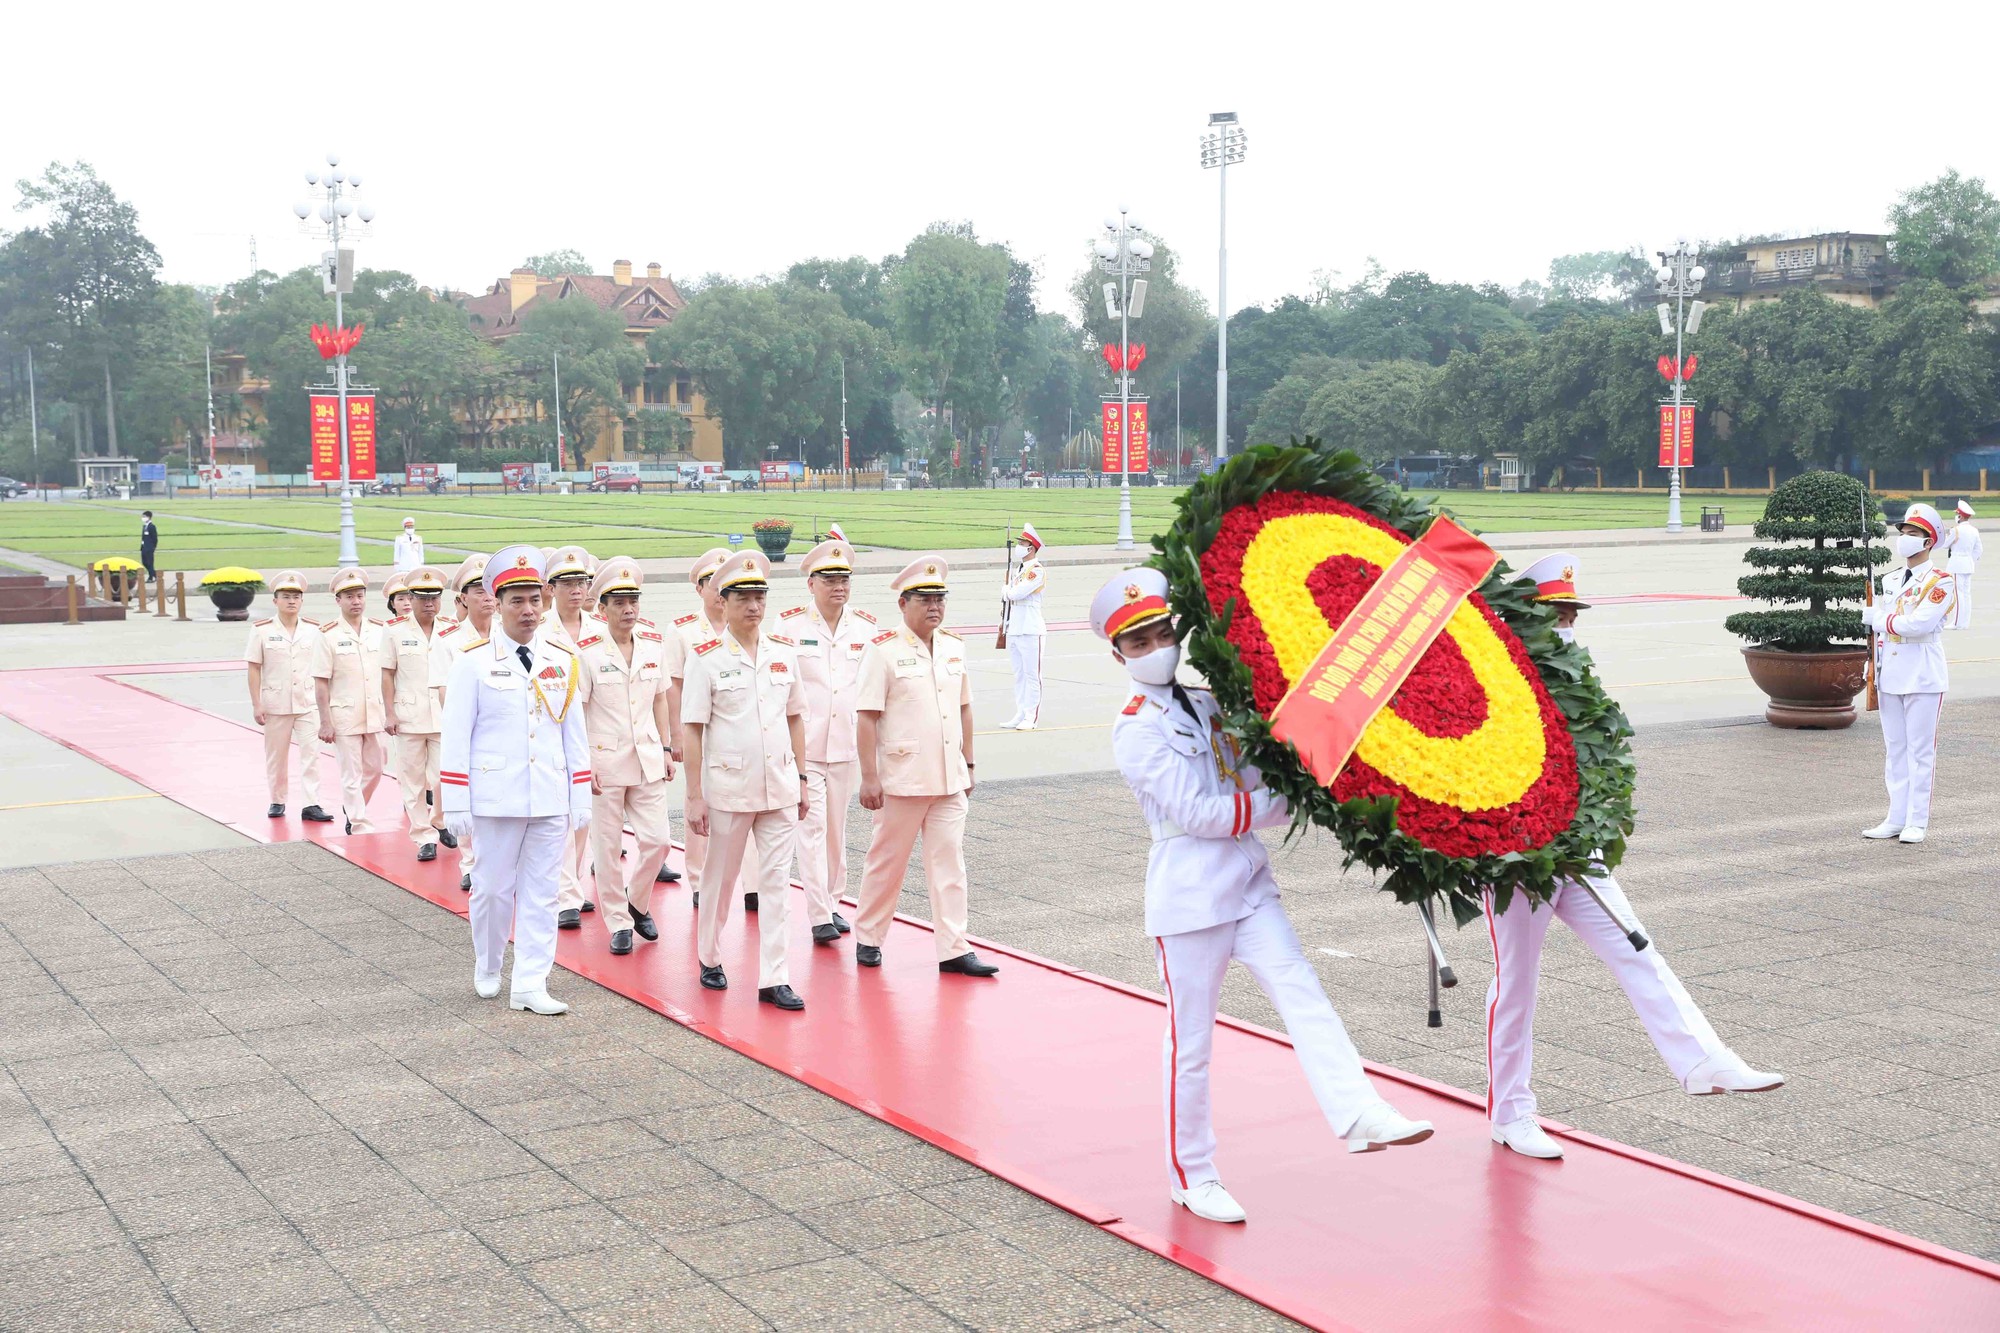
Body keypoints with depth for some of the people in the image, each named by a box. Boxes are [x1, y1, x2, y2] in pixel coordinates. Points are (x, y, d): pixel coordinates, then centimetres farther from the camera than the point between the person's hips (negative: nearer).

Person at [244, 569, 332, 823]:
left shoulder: (312, 630, 3)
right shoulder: (261, 631, -2)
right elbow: (254, 669, -1)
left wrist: (324, 704, 6)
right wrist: (256, 705, -5)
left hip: (307, 703, 1)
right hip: (275, 704, -1)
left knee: (311, 752, -6)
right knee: (276, 755, 10)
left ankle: (312, 805, -6)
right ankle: (277, 802, 24)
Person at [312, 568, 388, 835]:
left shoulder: (379, 630, 5)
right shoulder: (328, 635, -6)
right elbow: (321, 683, -6)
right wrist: (325, 722, -9)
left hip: (374, 715, 4)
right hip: (344, 717, -4)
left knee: (374, 770, 14)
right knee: (351, 775, 0)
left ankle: (352, 809, 37)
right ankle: (361, 828, 6)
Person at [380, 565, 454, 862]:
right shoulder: (394, 631, 0)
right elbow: (387, 674, 2)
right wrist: (389, 714, -3)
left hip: (445, 715, 0)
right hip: (408, 717, 0)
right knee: (413, 779, 4)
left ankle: (440, 822, 24)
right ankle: (424, 836, 13)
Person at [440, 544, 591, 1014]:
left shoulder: (563, 662, 7)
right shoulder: (474, 661, -2)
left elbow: (575, 734, 11)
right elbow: (456, 736, -3)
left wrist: (581, 799, 8)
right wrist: (456, 804, -6)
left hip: (551, 799, 3)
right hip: (496, 797, -3)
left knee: (541, 893, 4)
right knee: (493, 889, 6)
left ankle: (530, 986, 9)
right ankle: (487, 970, 29)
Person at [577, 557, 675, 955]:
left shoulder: (654, 643, 4)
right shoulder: (586, 649, -9)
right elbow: (575, 711, -7)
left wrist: (666, 748, 10)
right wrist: (582, 765, -11)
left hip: (647, 759, 4)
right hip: (604, 760, -4)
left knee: (658, 839, 1)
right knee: (606, 846, 4)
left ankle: (637, 902, 27)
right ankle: (619, 924, 17)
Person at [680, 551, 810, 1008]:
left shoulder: (784, 652, 5)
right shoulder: (707, 658, -7)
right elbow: (692, 730, -6)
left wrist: (801, 777, 10)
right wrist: (695, 796, -9)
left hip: (779, 786, 3)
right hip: (728, 787, -3)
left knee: (776, 879, 1)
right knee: (721, 876, 12)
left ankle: (774, 978, 4)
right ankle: (709, 958, 32)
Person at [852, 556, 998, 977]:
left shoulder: (954, 647, 9)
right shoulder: (884, 649, -9)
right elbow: (866, 717, -10)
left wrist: (968, 763, 16)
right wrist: (868, 778, -13)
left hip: (949, 780, 5)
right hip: (901, 780, -5)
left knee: (949, 863, 3)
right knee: (887, 863, 7)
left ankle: (953, 949, 6)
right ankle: (867, 938, 23)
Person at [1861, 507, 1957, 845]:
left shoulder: (1941, 581, -7)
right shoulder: (1889, 580, 14)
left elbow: (1921, 622, -21)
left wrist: (1881, 619, -10)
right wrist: (1875, 671, 13)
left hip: (1924, 677, -6)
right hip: (1892, 675, 6)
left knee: (1921, 749, -2)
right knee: (1895, 748, 9)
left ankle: (1918, 821, 3)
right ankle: (1896, 818, 14)